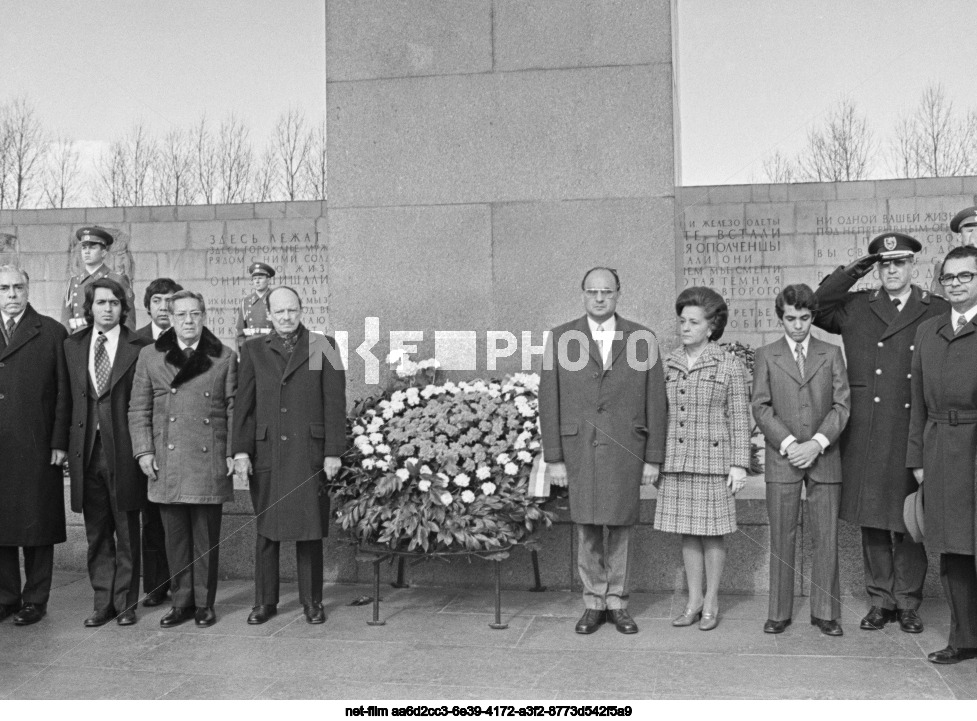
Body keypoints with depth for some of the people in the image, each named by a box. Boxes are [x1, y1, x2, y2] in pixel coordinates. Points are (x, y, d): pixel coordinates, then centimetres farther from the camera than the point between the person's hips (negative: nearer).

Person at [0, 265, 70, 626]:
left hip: (36, 450, -3)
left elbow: (64, 393, -1)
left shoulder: (52, 333, 3)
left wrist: (59, 443, -6)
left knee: (37, 526, 4)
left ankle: (35, 600, 14)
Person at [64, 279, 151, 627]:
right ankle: (103, 602, 21)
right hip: (86, 452, 3)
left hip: (123, 451, -3)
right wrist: (65, 446, 3)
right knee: (96, 534, 10)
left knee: (127, 535, 6)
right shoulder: (72, 346, 11)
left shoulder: (138, 347, -2)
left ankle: (125, 604, 17)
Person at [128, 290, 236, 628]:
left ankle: (204, 603, 16)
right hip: (166, 464, 1)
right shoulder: (150, 356, 8)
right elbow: (139, 409, 9)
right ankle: (181, 601, 20)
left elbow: (233, 410, 5)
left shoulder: (225, 357, 5)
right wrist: (144, 451, 0)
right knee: (175, 535, 8)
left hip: (209, 462, -1)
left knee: (206, 537, 4)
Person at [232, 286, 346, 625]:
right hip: (266, 454, 2)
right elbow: (243, 405, 7)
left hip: (309, 453, -1)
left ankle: (312, 601, 17)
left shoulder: (322, 347, 4)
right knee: (266, 529, 7)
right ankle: (265, 601, 19)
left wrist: (333, 452, -4)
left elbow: (335, 403, 1)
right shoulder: (253, 351, 9)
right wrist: (241, 451, -1)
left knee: (310, 527, 4)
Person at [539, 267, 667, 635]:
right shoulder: (561, 337, 2)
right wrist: (553, 458, -3)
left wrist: (654, 458, 0)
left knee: (619, 526, 8)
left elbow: (655, 401, 3)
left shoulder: (642, 339, 3)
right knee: (587, 529, 5)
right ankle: (593, 602, 20)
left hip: (625, 447, 0)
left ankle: (617, 602, 22)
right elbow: (549, 401, 1)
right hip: (579, 447, 0)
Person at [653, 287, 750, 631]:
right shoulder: (668, 364, 7)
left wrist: (739, 464, -8)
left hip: (712, 461, -4)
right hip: (675, 462, 4)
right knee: (687, 533, 9)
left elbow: (739, 419, -3)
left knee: (711, 533, 4)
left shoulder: (729, 366, -4)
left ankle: (712, 602, 19)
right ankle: (693, 601, 20)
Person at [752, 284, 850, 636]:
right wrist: (788, 443, -10)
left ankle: (825, 611, 15)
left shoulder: (832, 353, 10)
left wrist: (817, 443, -10)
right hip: (782, 458, -1)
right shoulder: (766, 355, 7)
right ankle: (779, 612, 12)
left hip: (824, 457, 1)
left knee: (826, 537, 3)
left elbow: (841, 405, 3)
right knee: (781, 538, 3)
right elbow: (761, 406, 1)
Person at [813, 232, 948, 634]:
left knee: (910, 523, 5)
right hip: (865, 438, 2)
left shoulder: (939, 312, 5)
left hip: (914, 436, -1)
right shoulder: (856, 308, 10)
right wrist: (851, 273, 1)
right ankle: (880, 601, 20)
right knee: (871, 522, 7)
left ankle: (908, 604, 20)